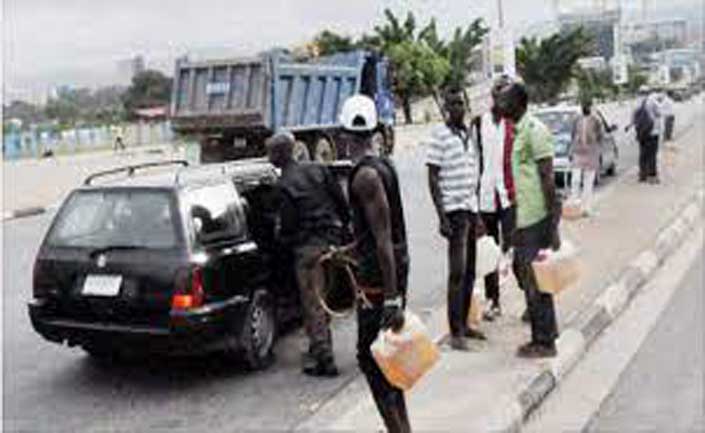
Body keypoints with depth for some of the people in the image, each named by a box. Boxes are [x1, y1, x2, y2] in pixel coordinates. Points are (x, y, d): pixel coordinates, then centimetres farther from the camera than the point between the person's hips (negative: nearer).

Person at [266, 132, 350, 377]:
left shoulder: (285, 185, -12)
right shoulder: (318, 170, 6)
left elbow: (288, 225, -11)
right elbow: (340, 201, 8)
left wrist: (282, 241, 9)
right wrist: (343, 228, 18)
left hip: (308, 248, -7)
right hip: (331, 240, 7)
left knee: (313, 304, 0)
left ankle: (324, 360, 2)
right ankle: (319, 350, 30)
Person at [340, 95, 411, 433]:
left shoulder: (365, 175, -18)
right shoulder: (382, 165, 11)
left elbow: (383, 239, -24)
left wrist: (392, 297, -25)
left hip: (379, 276, -9)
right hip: (394, 268, 9)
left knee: (371, 357, -2)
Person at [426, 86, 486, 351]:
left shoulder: (469, 133, 14)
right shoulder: (439, 135, -7)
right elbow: (433, 179, -10)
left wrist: (479, 214, 16)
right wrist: (442, 218, -16)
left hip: (472, 209, 7)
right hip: (454, 210, -7)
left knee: (470, 272, 10)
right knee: (457, 272, -8)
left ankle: (464, 324, 21)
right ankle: (455, 332, -2)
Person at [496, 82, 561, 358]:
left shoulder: (535, 130, -14)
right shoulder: (519, 131, 15)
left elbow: (548, 178, -18)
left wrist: (553, 224, -21)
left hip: (537, 217, -9)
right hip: (524, 217, 9)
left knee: (533, 279, -2)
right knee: (523, 271, 16)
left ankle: (543, 341, 10)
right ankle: (547, 329, 29)